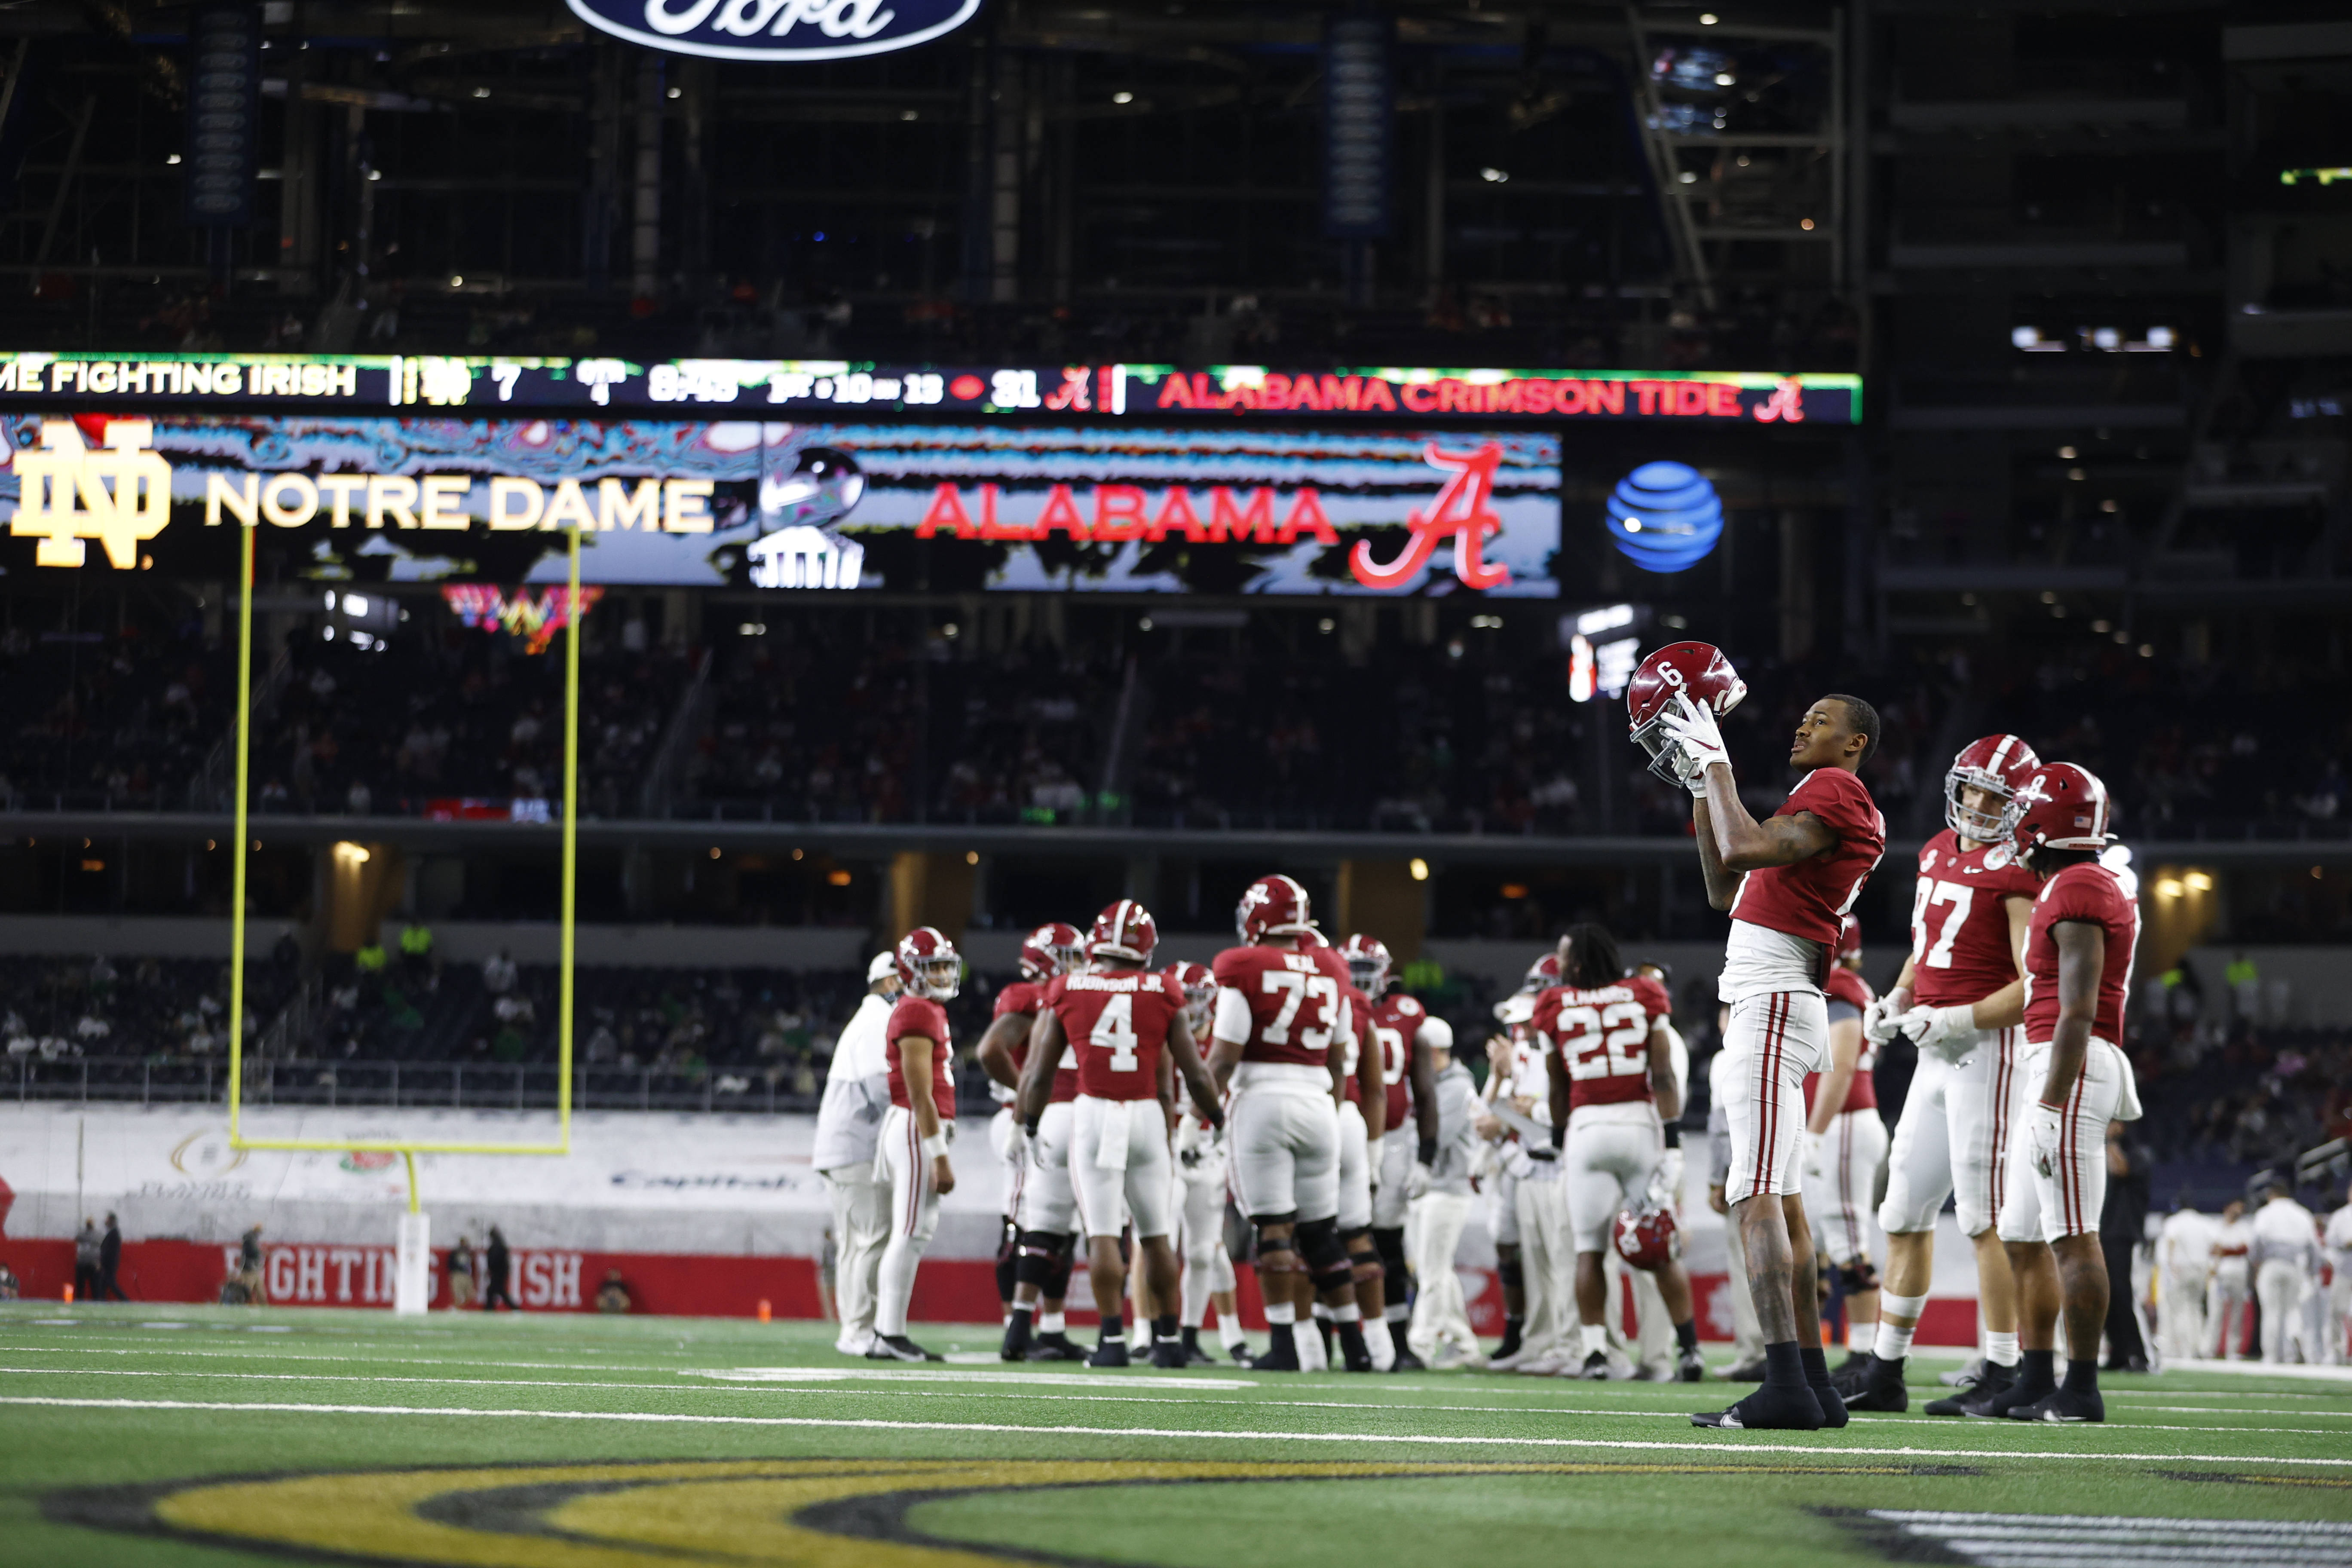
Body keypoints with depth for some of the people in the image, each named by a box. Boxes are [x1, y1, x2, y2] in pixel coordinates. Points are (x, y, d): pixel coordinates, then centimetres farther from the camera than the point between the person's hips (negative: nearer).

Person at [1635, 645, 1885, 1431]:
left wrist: (1716, 763, -7)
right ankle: (1813, 1385, 13)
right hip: (1770, 1005, 11)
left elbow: (1746, 850, -19)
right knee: (1780, 1197, 12)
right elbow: (1724, 887, 28)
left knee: (1757, 1196, -16)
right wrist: (1700, 785, 24)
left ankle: (1785, 1387, -24)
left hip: (1772, 1004, -11)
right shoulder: (1825, 805, 24)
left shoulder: (1837, 791, -6)